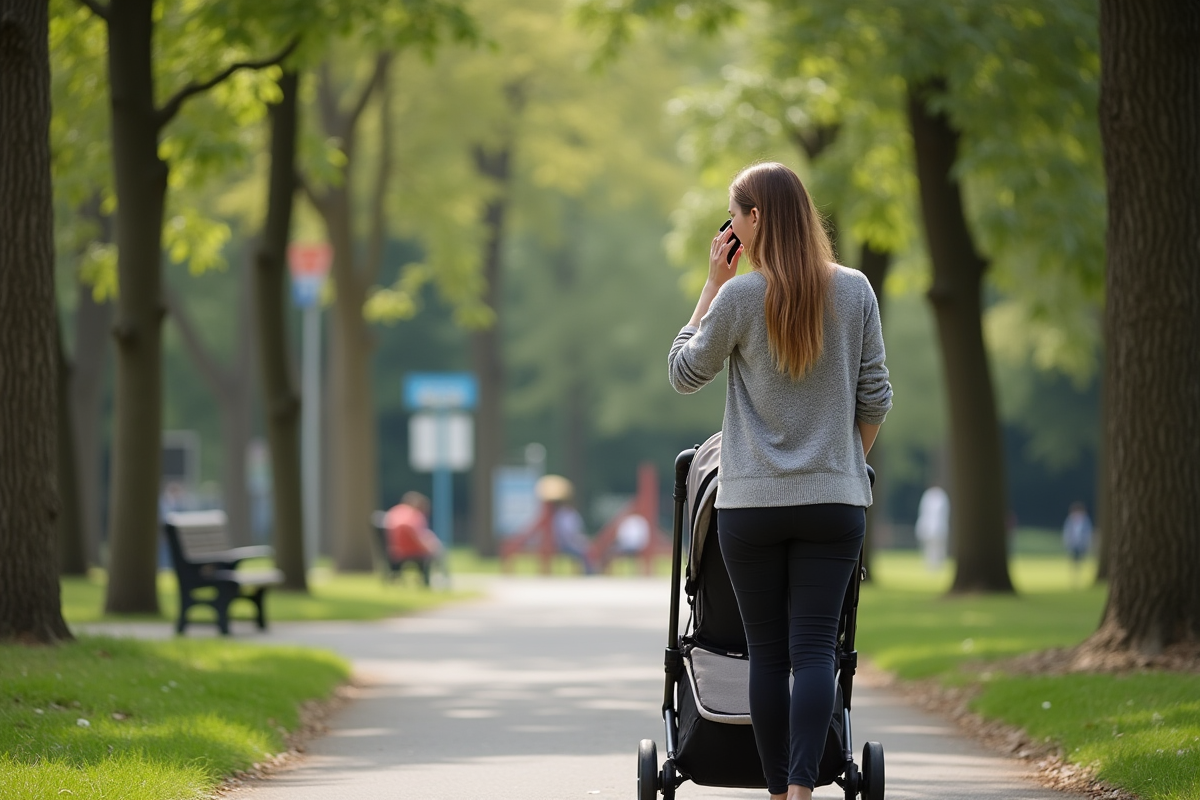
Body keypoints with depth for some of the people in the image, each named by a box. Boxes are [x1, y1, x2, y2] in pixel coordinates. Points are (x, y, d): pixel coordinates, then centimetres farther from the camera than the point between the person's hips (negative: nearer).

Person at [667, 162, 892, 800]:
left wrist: (713, 283, 7)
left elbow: (683, 374, 7)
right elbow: (874, 398, 5)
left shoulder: (740, 297, -7)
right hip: (834, 500, 2)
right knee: (814, 648, -3)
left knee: (767, 652, 6)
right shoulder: (854, 290, 2)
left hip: (751, 502, -2)